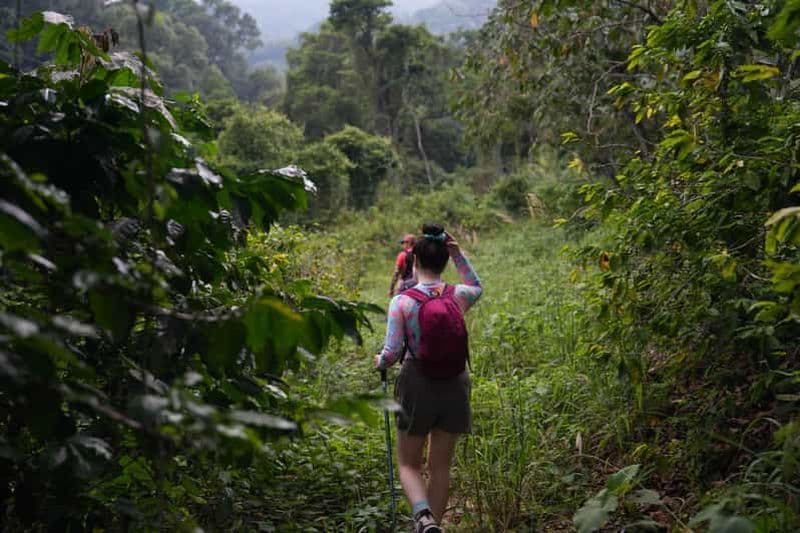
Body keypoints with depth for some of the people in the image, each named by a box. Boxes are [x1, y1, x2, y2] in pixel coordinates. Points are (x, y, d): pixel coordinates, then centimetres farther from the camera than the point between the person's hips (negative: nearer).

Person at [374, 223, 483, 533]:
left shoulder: (402, 302, -12)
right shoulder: (458, 296, -3)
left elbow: (392, 352, -14)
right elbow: (477, 286, 22)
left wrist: (379, 363, 8)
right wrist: (458, 254, 11)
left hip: (417, 385, -3)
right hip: (454, 387, 3)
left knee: (409, 464, 12)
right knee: (441, 467, 15)